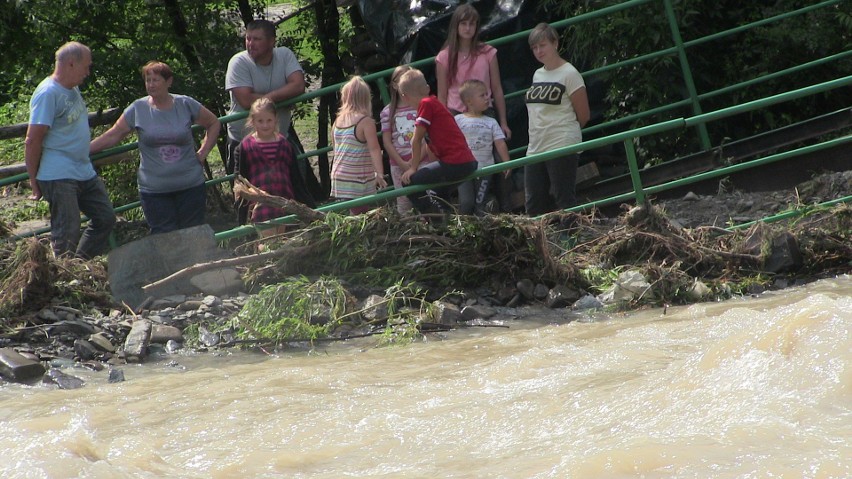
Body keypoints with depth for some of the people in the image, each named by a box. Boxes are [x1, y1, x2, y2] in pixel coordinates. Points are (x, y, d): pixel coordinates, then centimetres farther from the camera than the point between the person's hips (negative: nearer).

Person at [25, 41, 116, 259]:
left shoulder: (73, 89, 14)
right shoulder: (48, 93, -16)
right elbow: (33, 141, -18)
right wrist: (34, 181, -15)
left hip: (85, 173, 10)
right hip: (59, 177, -10)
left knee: (105, 218, 14)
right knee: (68, 234, -7)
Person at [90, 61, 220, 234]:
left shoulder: (186, 105, 1)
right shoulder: (137, 109, 0)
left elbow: (214, 124, 13)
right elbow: (112, 136, 4)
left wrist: (203, 152, 3)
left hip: (190, 186, 1)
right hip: (154, 190, 0)